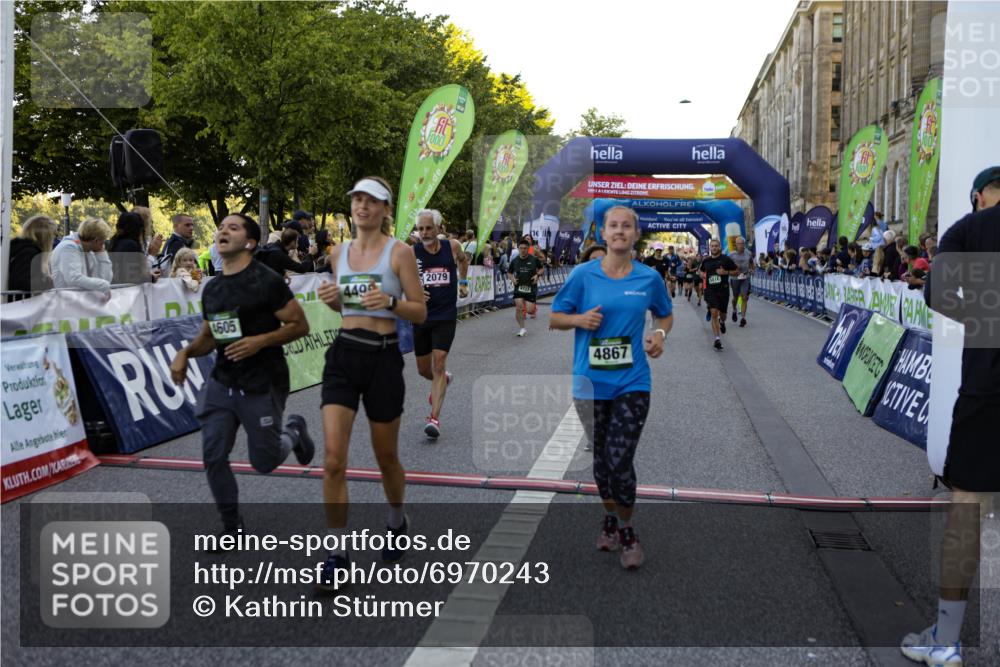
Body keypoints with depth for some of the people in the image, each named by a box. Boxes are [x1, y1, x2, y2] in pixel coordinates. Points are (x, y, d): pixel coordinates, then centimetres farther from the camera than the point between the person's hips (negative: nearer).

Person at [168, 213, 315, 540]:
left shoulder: (267, 281, -12)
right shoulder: (212, 288, 8)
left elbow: (299, 325, -11)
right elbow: (208, 337, 17)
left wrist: (260, 341, -24)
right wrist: (186, 352, -3)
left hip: (262, 386, -6)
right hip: (221, 383, 6)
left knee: (264, 462, 4)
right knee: (213, 456, 0)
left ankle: (293, 430, 37)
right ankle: (232, 527, 18)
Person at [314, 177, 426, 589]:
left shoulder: (399, 252, -4)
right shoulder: (339, 253, 9)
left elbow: (420, 312, -4)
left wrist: (390, 302, -23)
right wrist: (331, 299, 0)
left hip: (383, 358, -3)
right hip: (343, 355, 3)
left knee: (386, 456, 13)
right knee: (333, 459, -8)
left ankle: (397, 523, 41)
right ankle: (338, 553, 3)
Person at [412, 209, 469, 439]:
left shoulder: (452, 247, -1)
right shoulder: (411, 253, -6)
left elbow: (463, 259, 22)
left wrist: (463, 282, 19)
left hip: (446, 316, -1)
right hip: (421, 317, 1)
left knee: (438, 364, -13)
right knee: (423, 369, 11)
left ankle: (434, 418, -14)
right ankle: (443, 381, 47)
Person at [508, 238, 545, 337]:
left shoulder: (534, 259, -5)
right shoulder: (514, 261, -1)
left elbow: (542, 268, 10)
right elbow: (509, 272, 13)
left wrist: (537, 275, -9)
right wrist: (512, 279, -7)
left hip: (531, 287, -1)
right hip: (519, 287, 1)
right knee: (519, 307, -13)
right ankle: (522, 328, 3)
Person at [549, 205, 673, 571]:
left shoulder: (649, 278, 1)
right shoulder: (583, 274, -3)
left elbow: (665, 314, 17)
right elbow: (555, 318, 4)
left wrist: (660, 333, -4)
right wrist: (580, 319, -17)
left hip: (632, 382, -1)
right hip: (591, 382, 1)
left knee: (620, 461, -8)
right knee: (600, 458, 14)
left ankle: (627, 531, 15)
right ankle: (610, 519, 38)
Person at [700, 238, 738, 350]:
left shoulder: (725, 259, -2)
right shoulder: (706, 261, 6)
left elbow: (736, 271, 2)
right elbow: (702, 271, 25)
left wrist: (725, 272, -14)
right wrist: (704, 275, 2)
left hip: (723, 290, -1)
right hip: (710, 290, 1)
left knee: (722, 313, 11)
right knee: (714, 313, -12)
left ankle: (722, 321, 50)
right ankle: (717, 339, -12)